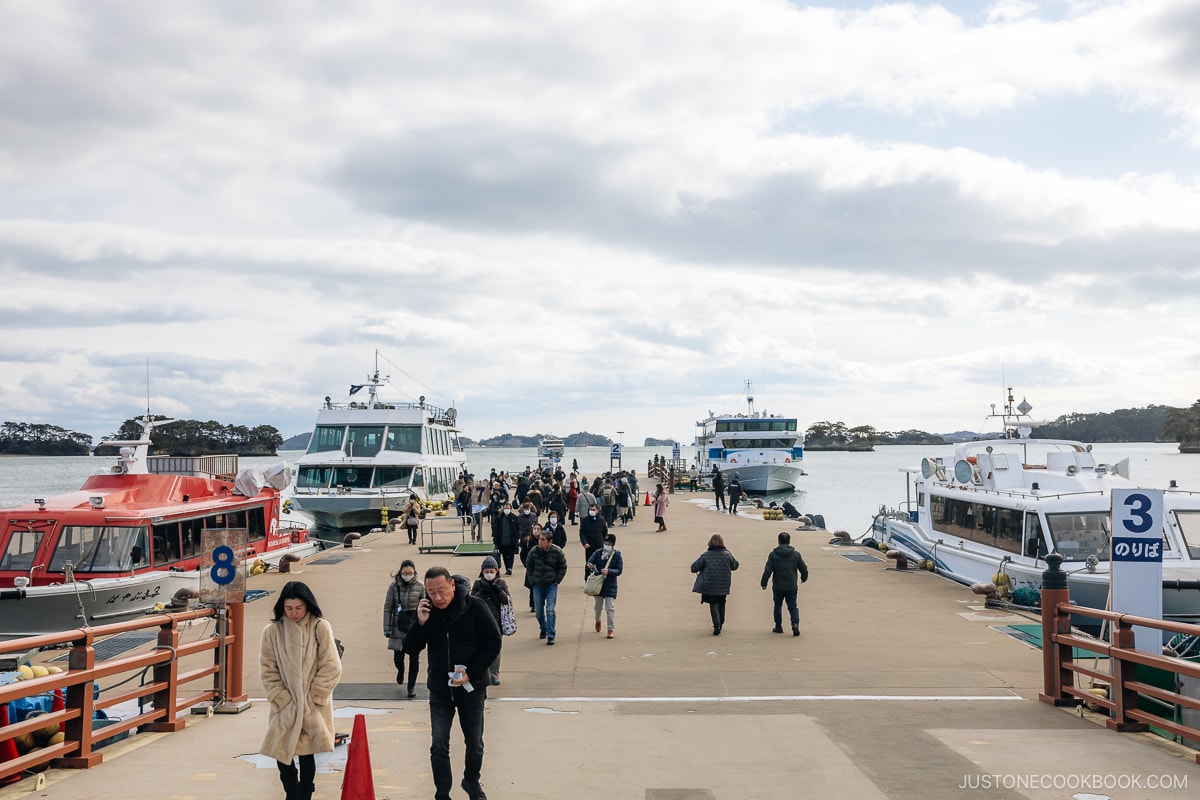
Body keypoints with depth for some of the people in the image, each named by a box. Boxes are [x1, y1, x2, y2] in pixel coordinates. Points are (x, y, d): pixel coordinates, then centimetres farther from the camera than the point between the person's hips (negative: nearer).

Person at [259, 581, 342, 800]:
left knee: (306, 754, 2)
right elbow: (268, 670, 0)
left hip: (313, 708, -2)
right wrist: (283, 700, -7)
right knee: (282, 754, 4)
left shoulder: (321, 628, -7)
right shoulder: (272, 631, -3)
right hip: (284, 708, 2)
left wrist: (312, 698, -8)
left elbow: (331, 667, -7)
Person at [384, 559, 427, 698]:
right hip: (398, 627, 0)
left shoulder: (420, 587, -3)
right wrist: (387, 629, -4)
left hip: (415, 628, 0)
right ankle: (400, 670, 42)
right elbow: (387, 608, -1)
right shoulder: (394, 586, -4)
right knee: (398, 657, 8)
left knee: (414, 658, 2)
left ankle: (412, 685, 16)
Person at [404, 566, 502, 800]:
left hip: (471, 689, -1)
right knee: (439, 746, -4)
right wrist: (421, 624, -20)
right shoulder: (426, 610, -5)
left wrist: (471, 673, -17)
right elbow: (410, 648, -3)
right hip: (439, 690, 2)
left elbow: (494, 643, -11)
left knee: (475, 744, 13)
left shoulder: (474, 607, -15)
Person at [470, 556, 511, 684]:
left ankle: (494, 675, 16)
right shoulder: (478, 584, 3)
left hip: (497, 621, 0)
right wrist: (481, 593, -17)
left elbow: (508, 601, -3)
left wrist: (499, 592, -17)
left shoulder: (501, 583, 3)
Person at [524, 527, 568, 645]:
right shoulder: (534, 551, -4)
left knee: (550, 611, -9)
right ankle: (543, 629, 35)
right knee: (538, 611, 10)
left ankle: (551, 636, -5)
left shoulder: (557, 552, -10)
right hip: (537, 586, 3)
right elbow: (528, 566, 9)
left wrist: (556, 581, -4)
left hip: (551, 586, -3)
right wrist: (532, 581, 3)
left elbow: (563, 568, 1)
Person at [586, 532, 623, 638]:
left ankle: (611, 629, 2)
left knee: (610, 608, -6)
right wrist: (590, 566, -34)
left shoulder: (617, 556, -9)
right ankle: (597, 620, 48)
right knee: (598, 606, 19)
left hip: (610, 586, -3)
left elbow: (619, 571, -12)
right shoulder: (598, 553, -3)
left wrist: (608, 571, -29)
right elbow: (590, 562, -9)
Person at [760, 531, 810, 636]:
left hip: (778, 586, -1)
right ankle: (795, 623, -16)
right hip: (791, 586, 1)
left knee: (778, 606, 15)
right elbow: (804, 569, 7)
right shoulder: (796, 553, 1)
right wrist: (804, 578, 27)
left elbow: (767, 570, -9)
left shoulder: (773, 554, -5)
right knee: (792, 607, 7)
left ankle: (778, 626, 21)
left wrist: (764, 583, -1)